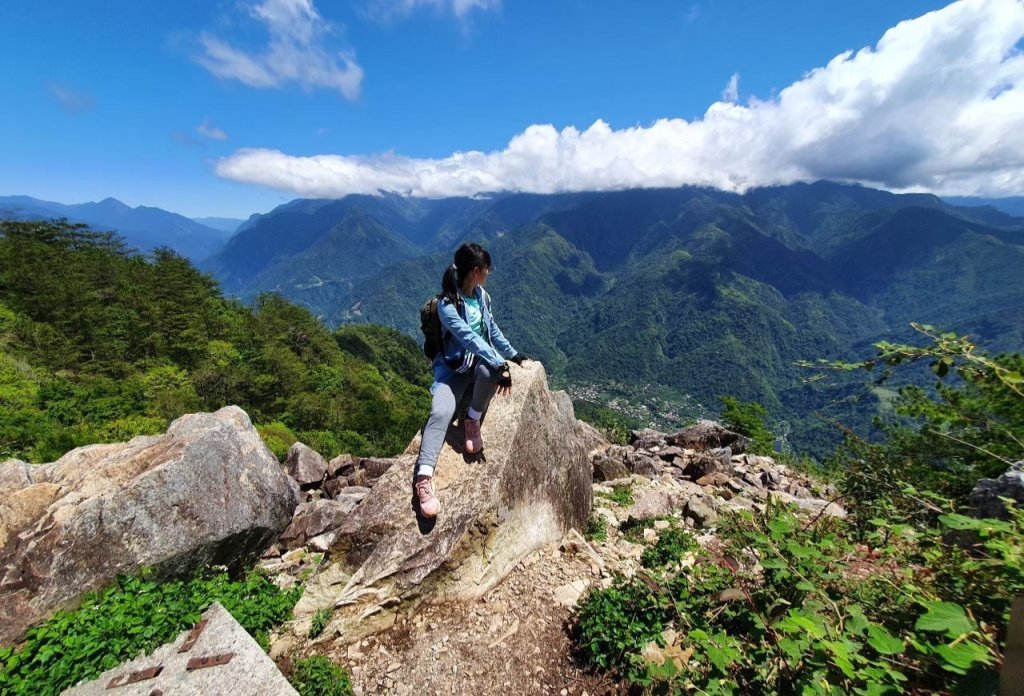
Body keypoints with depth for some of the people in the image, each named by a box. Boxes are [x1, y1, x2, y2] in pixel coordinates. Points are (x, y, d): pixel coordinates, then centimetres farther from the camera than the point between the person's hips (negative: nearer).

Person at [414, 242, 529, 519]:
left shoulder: (481, 295, 5)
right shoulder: (447, 306, -18)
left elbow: (492, 329, 19)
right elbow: (469, 339, -29)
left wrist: (512, 354, 25)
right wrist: (501, 364, -35)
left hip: (481, 360, 5)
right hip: (453, 367, -5)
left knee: (488, 370, -35)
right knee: (440, 413, -30)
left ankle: (473, 420, -10)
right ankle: (424, 478, -35)